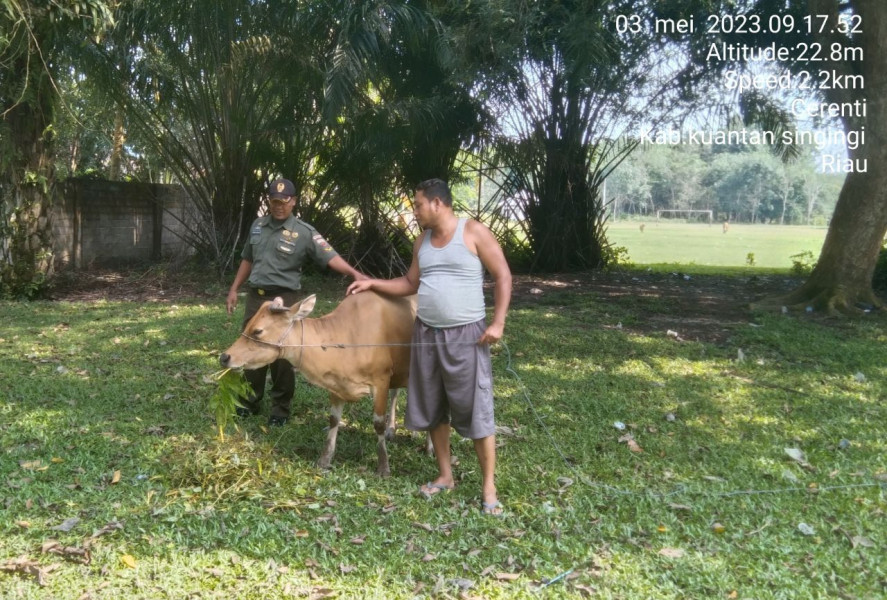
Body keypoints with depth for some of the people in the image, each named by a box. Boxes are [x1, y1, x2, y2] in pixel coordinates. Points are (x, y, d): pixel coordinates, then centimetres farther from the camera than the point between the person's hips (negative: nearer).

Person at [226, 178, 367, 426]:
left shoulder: (304, 232, -8)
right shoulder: (257, 226, 9)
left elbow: (330, 256, -18)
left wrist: (354, 273, -33)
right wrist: (234, 289, 17)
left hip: (284, 300, -5)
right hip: (255, 297, 5)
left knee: (282, 355, 0)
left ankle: (280, 409, 13)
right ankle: (250, 401, 27)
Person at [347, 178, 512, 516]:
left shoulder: (474, 233, -7)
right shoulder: (422, 242, 11)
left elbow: (503, 276, -8)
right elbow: (411, 284, 21)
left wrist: (498, 323, -16)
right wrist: (372, 283, 11)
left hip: (466, 334, -6)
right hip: (426, 333, 7)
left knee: (476, 409, -4)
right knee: (432, 408, 11)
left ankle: (489, 487, 5)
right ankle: (445, 475, 26)